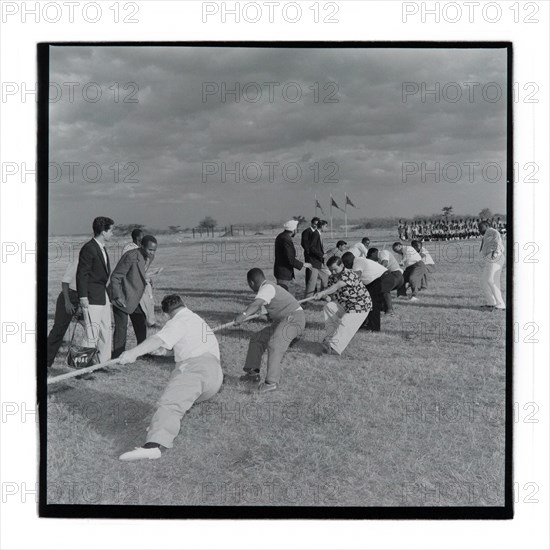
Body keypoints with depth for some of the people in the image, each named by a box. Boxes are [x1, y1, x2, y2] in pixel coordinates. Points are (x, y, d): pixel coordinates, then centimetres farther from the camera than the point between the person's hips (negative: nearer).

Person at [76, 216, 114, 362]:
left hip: (103, 296, 10)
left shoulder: (102, 249, 15)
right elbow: (81, 274, -16)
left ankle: (104, 361, 21)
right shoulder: (88, 248, -14)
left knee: (106, 330, 13)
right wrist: (83, 296, -19)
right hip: (92, 298, -10)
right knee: (93, 332, -9)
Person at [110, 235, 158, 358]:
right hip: (123, 298, -8)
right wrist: (117, 296, -29)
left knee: (141, 324, 16)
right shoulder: (131, 257, -25)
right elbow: (115, 277, -22)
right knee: (121, 327, -5)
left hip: (136, 297, 8)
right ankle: (118, 356, 4)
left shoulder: (150, 257, 0)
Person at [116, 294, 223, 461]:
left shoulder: (180, 321, 8)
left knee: (170, 403, -26)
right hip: (216, 373, 9)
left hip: (194, 366, -9)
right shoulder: (199, 320, 34)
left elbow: (159, 339, -9)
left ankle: (155, 445, -47)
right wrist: (163, 351, 36)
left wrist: (134, 352, -17)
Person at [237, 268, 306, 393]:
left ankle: (272, 382, -33)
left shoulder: (267, 288, -17)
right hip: (283, 321, 11)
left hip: (293, 318, -11)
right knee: (257, 339, 12)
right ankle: (253, 372, 20)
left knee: (274, 345, -28)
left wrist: (244, 315, -51)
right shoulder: (269, 287, 14)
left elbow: (257, 304, -37)